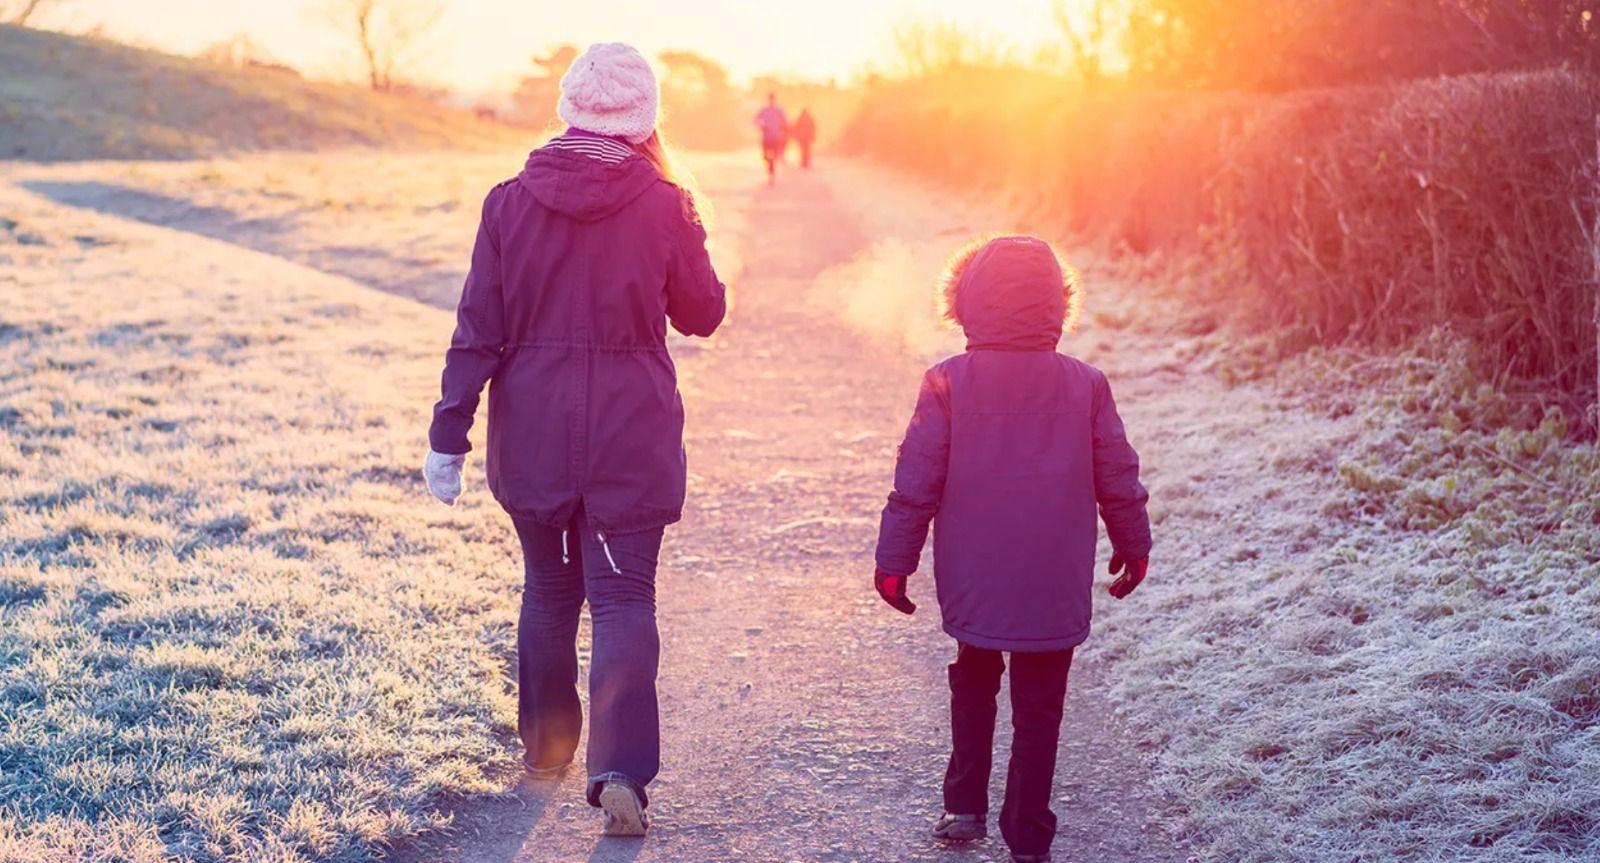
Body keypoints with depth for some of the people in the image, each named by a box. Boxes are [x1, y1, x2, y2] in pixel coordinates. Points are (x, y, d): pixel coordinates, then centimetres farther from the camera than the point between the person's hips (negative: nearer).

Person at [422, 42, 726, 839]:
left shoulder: (511, 202, -3)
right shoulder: (665, 204, -7)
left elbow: (477, 330, -4)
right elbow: (702, 314, 5)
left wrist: (449, 436, 0)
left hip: (532, 437, 2)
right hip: (632, 440, -2)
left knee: (548, 590, 19)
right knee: (624, 599, 1)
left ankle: (545, 744, 33)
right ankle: (621, 769, -13)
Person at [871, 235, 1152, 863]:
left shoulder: (948, 384, -7)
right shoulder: (1084, 385, -3)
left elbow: (916, 482, -6)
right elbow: (1118, 478, 4)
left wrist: (894, 560, 3)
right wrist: (1133, 546, 19)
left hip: (973, 583, 0)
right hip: (1055, 590, 0)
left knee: (974, 680, 23)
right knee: (1038, 705, 8)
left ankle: (965, 806, 21)